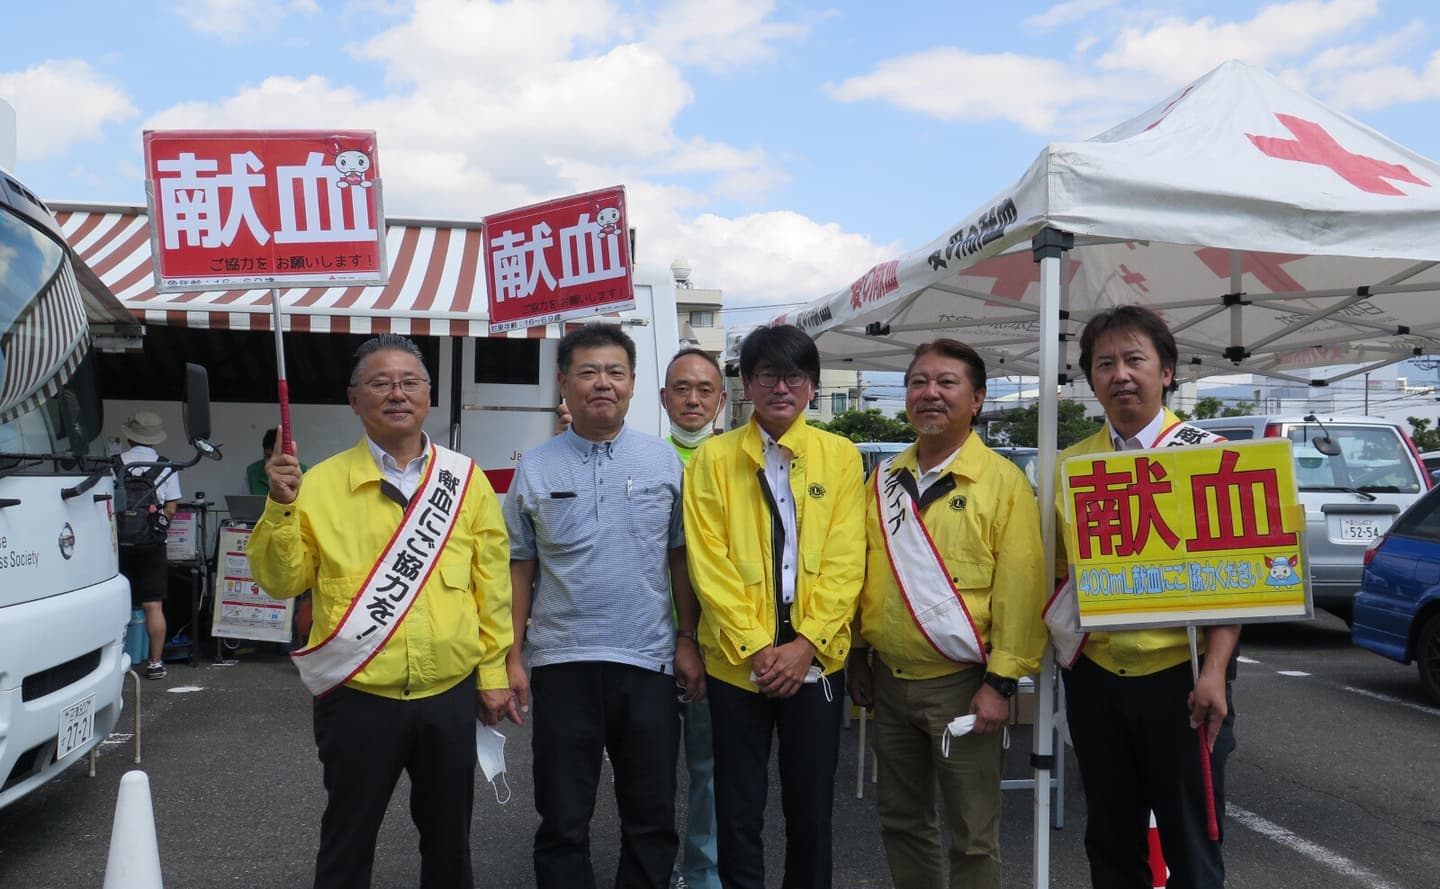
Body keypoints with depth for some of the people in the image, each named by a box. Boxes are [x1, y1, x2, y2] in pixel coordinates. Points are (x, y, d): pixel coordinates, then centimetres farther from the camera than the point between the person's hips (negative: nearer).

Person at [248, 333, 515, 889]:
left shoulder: (465, 479, 2)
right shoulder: (321, 482, -2)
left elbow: (491, 583, 4)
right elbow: (280, 581, -1)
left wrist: (493, 672, 4)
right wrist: (281, 508, -16)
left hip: (451, 693, 1)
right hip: (358, 698, -1)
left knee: (449, 838, 16)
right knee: (348, 841, 13)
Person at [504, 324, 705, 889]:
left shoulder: (663, 460, 3)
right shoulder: (534, 468, 2)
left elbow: (679, 558, 7)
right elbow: (520, 570, 4)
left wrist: (687, 641, 2)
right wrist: (511, 658, 1)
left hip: (649, 662, 1)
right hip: (562, 663, 0)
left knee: (652, 820, 11)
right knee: (563, 823, 10)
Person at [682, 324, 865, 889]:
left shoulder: (841, 456, 3)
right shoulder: (713, 458, 0)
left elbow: (845, 561, -2)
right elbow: (710, 565, -5)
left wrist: (806, 643, -12)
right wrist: (755, 647, -12)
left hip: (815, 661, 1)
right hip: (737, 662, -1)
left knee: (811, 808, 12)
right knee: (739, 811, 9)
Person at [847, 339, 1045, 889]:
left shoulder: (1003, 481, -8)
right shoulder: (884, 479, 7)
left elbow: (1019, 588, -12)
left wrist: (1001, 682, -15)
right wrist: (857, 655, 12)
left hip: (960, 683, -5)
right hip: (889, 680, 5)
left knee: (972, 835, 6)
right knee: (900, 818, 17)